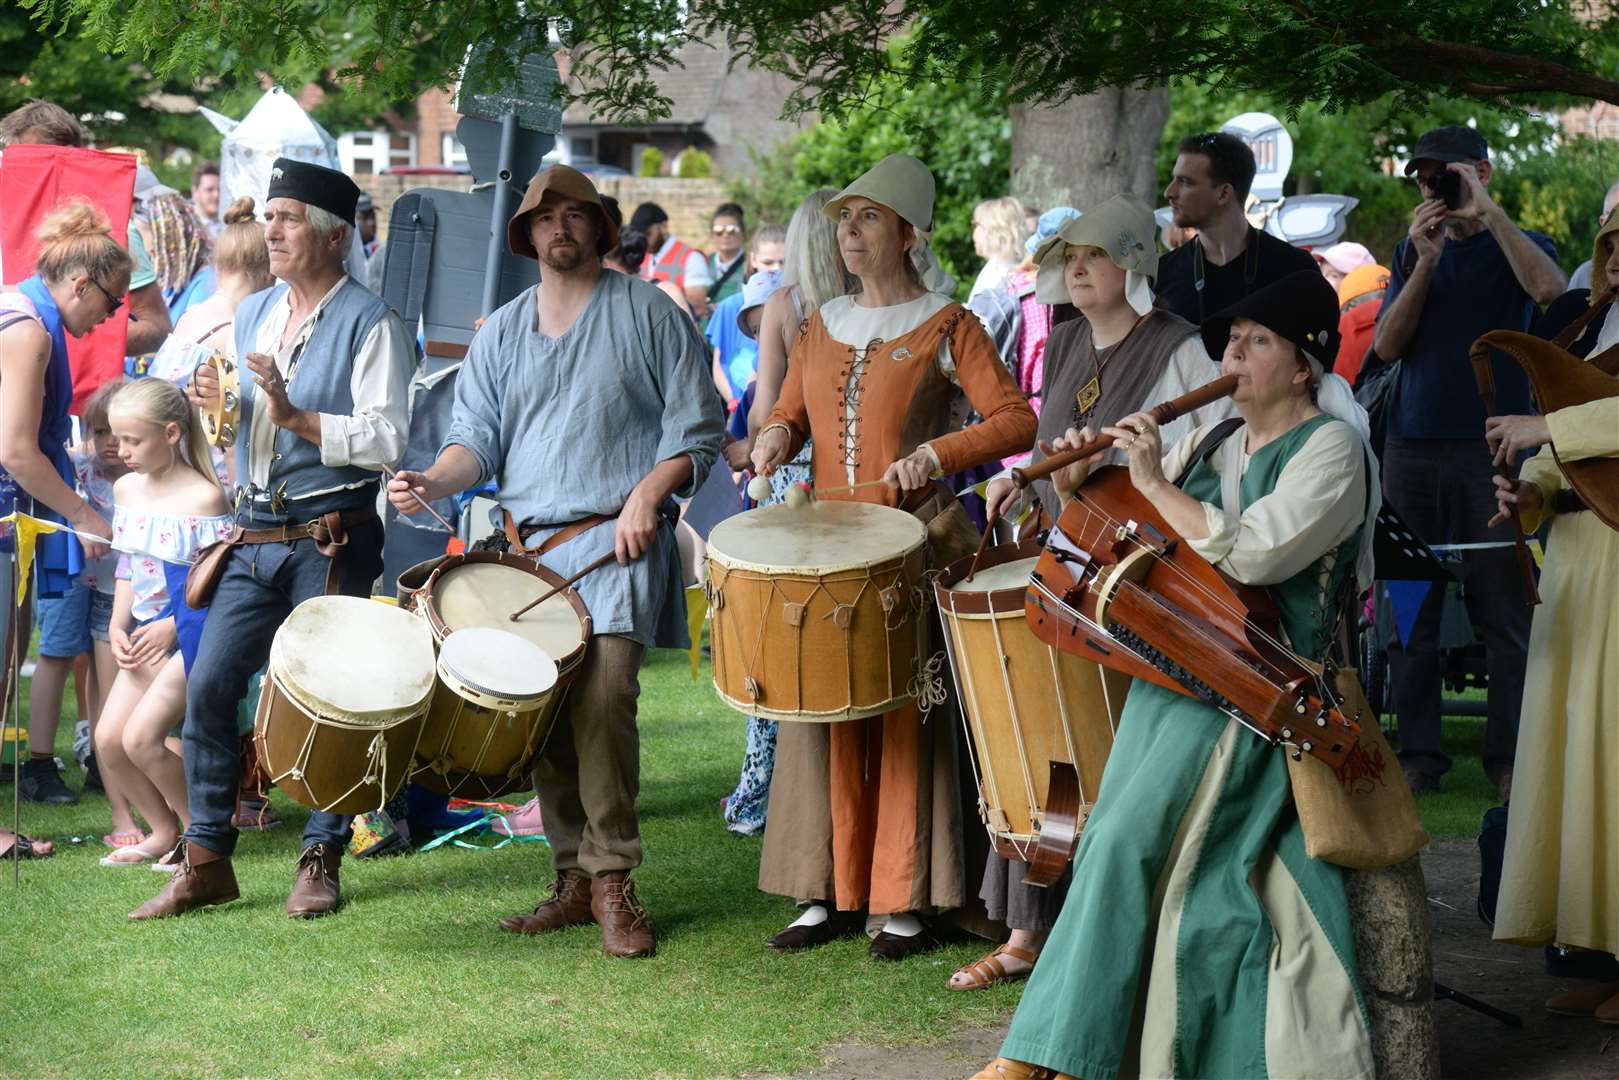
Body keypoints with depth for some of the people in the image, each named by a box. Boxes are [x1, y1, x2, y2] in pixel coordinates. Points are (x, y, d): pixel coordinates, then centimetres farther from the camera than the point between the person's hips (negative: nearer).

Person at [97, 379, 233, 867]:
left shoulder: (203, 497, -15)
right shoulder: (126, 489, 7)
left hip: (192, 631, -7)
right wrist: (118, 628, 4)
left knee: (141, 736, -15)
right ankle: (164, 831, 18)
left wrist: (173, 626, -18)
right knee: (108, 738, 0)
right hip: (146, 631, 7)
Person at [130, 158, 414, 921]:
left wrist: (295, 415, -21)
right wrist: (213, 404, 1)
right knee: (207, 688, 1)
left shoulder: (369, 323, -7)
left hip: (331, 539, -6)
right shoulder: (251, 315, 14)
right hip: (254, 540, 6)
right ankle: (205, 860, 9)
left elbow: (387, 441, -15)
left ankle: (320, 861, 12)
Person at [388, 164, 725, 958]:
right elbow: (477, 440, 12)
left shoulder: (647, 314, 6)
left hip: (618, 540, -4)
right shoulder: (501, 334, 18)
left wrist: (648, 494, -12)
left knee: (602, 692, -20)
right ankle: (573, 879, 10)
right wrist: (433, 481, -10)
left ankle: (612, 879, -15)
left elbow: (698, 427, 4)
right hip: (530, 543, 5)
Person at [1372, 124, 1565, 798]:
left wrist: (1488, 212, -16)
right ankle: (1418, 754, 7)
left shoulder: (1517, 246, 7)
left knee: (1503, 609, -4)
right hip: (1414, 445, 3)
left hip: (1492, 446, -3)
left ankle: (1510, 759, 0)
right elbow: (1386, 345, 4)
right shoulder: (1411, 255, 16)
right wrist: (1426, 261, -5)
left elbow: (1549, 288, -17)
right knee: (1409, 609, 2)